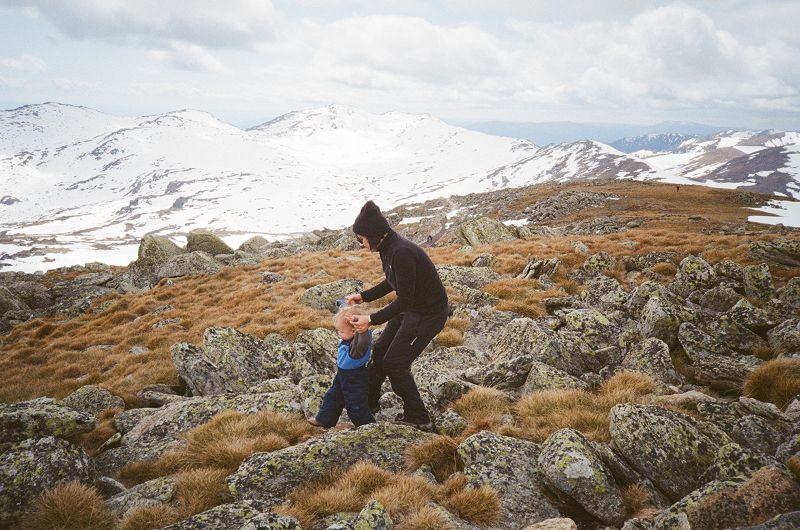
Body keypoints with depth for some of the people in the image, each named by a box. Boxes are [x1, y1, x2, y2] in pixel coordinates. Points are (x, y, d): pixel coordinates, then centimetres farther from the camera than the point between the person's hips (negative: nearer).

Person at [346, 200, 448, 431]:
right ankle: (369, 402, 36)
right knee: (380, 351, 16)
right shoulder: (389, 247, -1)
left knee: (395, 363, -1)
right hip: (411, 309, 10)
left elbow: (404, 300, -30)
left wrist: (371, 320, -28)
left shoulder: (401, 253, -31)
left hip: (428, 315, -9)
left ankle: (418, 418, 15)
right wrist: (364, 296, 11)